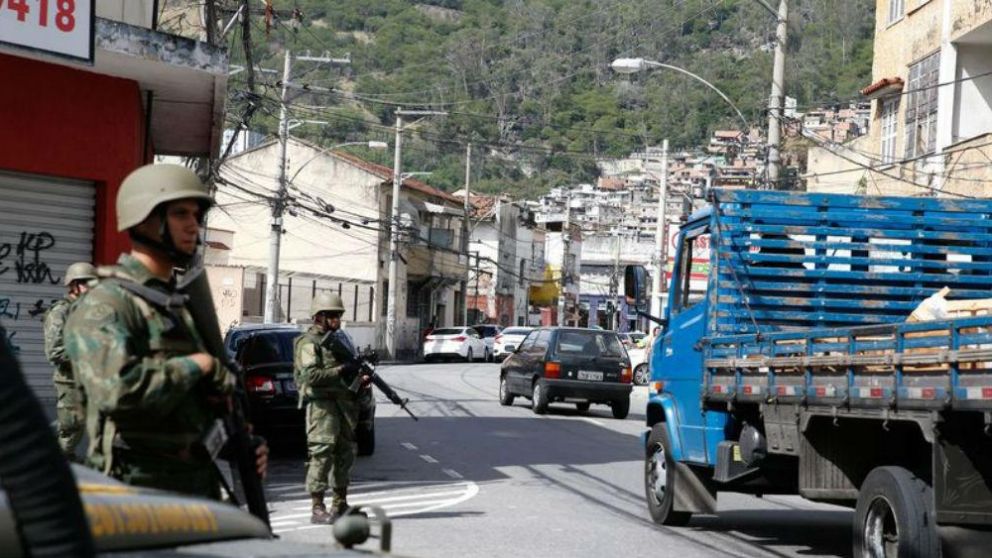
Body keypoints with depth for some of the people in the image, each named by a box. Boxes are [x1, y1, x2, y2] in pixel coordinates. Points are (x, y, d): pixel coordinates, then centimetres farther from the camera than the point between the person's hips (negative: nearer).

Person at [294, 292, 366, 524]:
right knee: (321, 454, -11)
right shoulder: (308, 343, -6)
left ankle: (340, 505, 20)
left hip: (344, 404, 9)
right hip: (321, 404, -9)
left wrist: (360, 378, 7)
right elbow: (311, 375, -19)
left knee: (346, 453, 11)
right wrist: (343, 370, -19)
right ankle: (318, 509, -11)